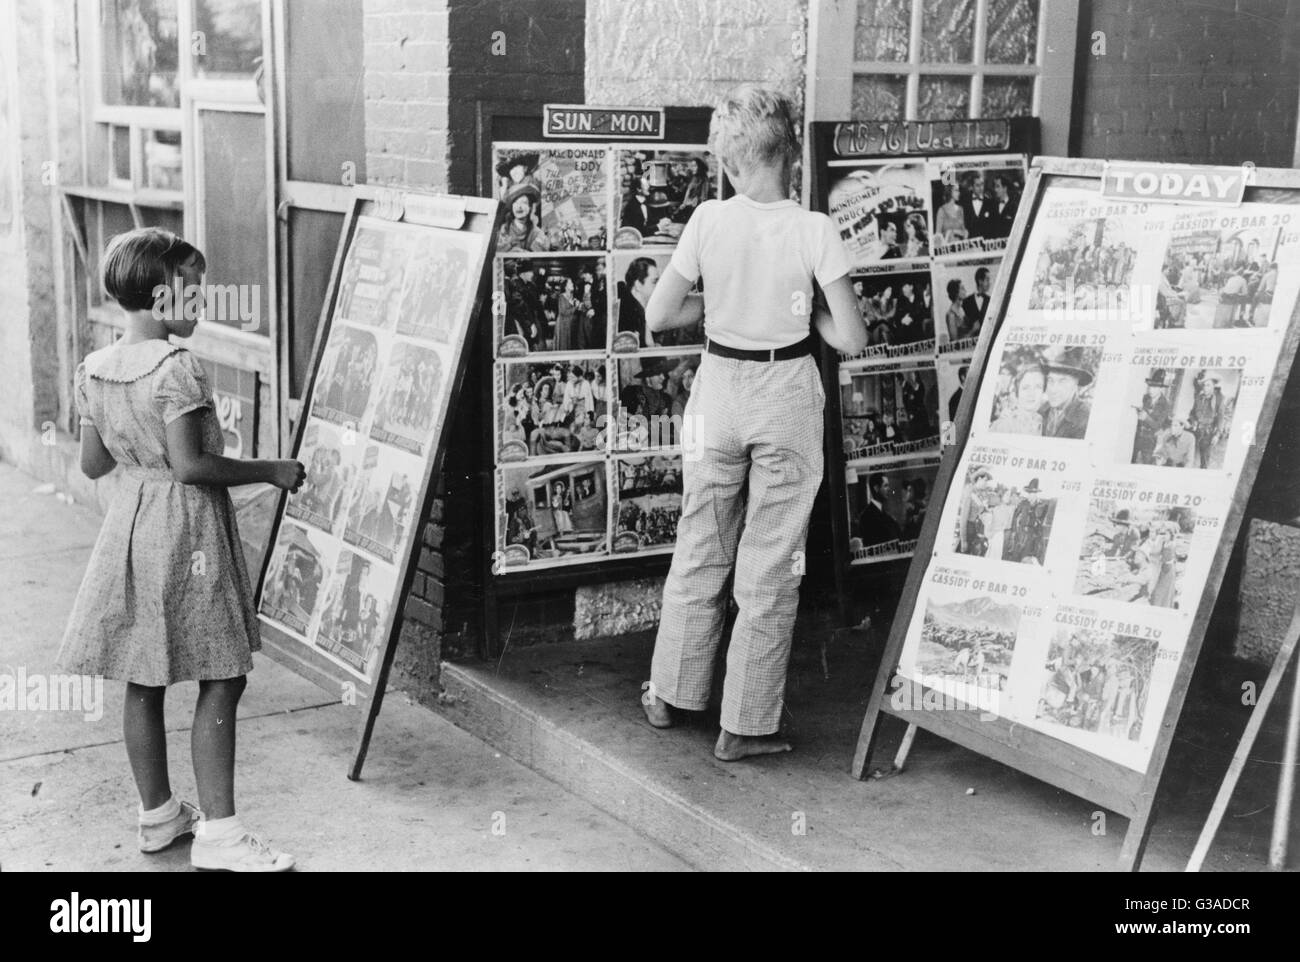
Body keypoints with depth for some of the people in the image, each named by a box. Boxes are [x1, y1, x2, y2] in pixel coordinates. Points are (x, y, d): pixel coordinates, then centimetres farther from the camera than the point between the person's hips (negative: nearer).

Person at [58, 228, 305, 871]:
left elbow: (92, 464, 11)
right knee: (221, 680, -1)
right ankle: (217, 833, -1)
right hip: (187, 526, -8)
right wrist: (271, 471, -13)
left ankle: (157, 816, 26)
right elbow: (191, 466, -22)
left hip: (130, 521, 8)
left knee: (143, 681, 14)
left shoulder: (94, 371, 5)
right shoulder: (177, 367, -18)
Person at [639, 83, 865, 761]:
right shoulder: (814, 231, -13)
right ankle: (745, 724, 15)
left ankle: (671, 692, 33)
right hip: (787, 396, -2)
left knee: (699, 548, 19)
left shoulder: (708, 222, -9)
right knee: (770, 565, 8)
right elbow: (851, 339, -13)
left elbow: (658, 316, -4)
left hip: (719, 388, 2)